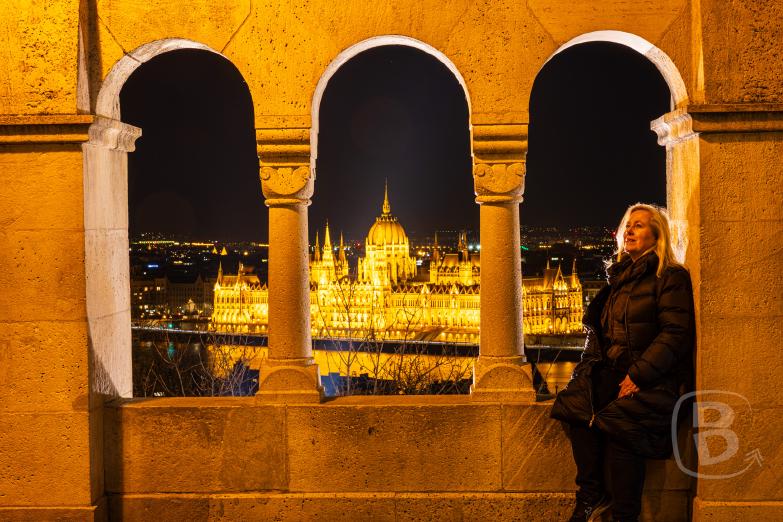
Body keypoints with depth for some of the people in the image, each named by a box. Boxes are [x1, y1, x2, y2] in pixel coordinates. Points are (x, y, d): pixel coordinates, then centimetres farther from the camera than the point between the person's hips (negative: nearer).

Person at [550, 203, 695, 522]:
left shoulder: (671, 277, 0)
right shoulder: (618, 278, 22)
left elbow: (675, 333, -11)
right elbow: (598, 331, 25)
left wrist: (638, 376, -19)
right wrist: (591, 365, 6)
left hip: (653, 379, -6)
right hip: (610, 372, 6)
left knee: (617, 423, -29)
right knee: (577, 408, -22)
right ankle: (591, 495, -13)